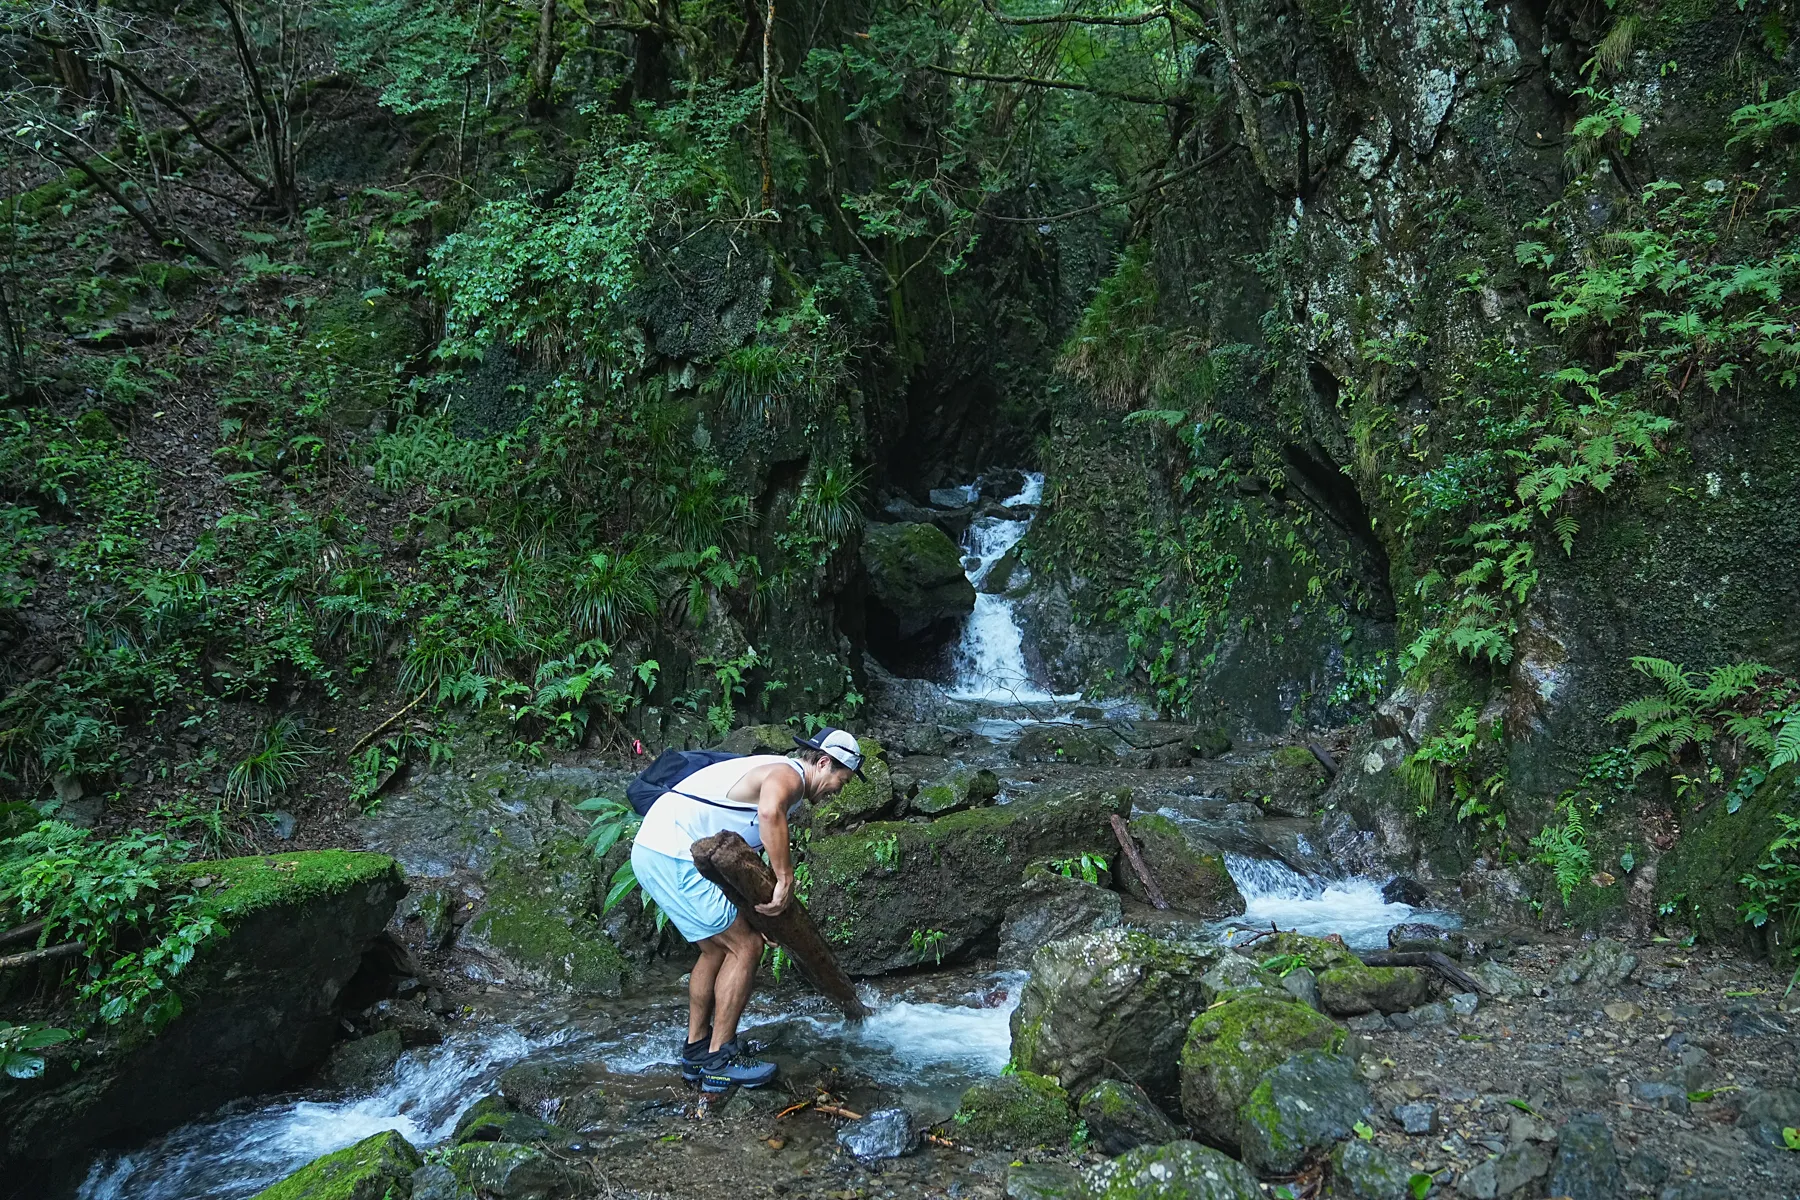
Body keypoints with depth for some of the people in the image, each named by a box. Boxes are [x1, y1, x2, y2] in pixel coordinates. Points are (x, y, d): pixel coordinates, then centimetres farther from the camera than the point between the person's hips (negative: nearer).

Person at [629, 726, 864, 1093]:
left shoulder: (773, 772, 23)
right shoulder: (789, 774, -9)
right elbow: (770, 812, -34)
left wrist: (762, 914, 22)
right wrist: (785, 881, -28)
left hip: (651, 853, 10)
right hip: (675, 857, -10)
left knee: (717, 948, 20)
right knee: (745, 946, -4)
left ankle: (695, 1052, 28)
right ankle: (719, 1061, 2)